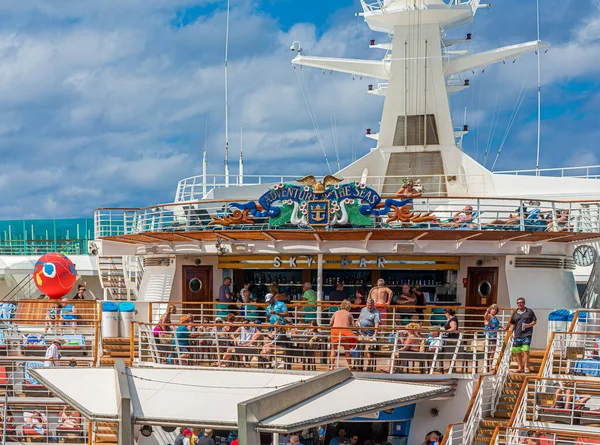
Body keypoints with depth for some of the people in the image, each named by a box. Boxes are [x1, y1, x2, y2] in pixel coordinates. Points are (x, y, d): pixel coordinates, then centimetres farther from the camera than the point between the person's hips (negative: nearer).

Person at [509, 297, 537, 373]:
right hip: (517, 335, 4)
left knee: (526, 350, -14)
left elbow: (534, 321, 6)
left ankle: (526, 367, -9)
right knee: (517, 351, 4)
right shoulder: (515, 313, 13)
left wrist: (529, 325, -11)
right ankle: (520, 367, 13)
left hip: (527, 334, -4)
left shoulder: (529, 311, 5)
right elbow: (513, 324, 17)